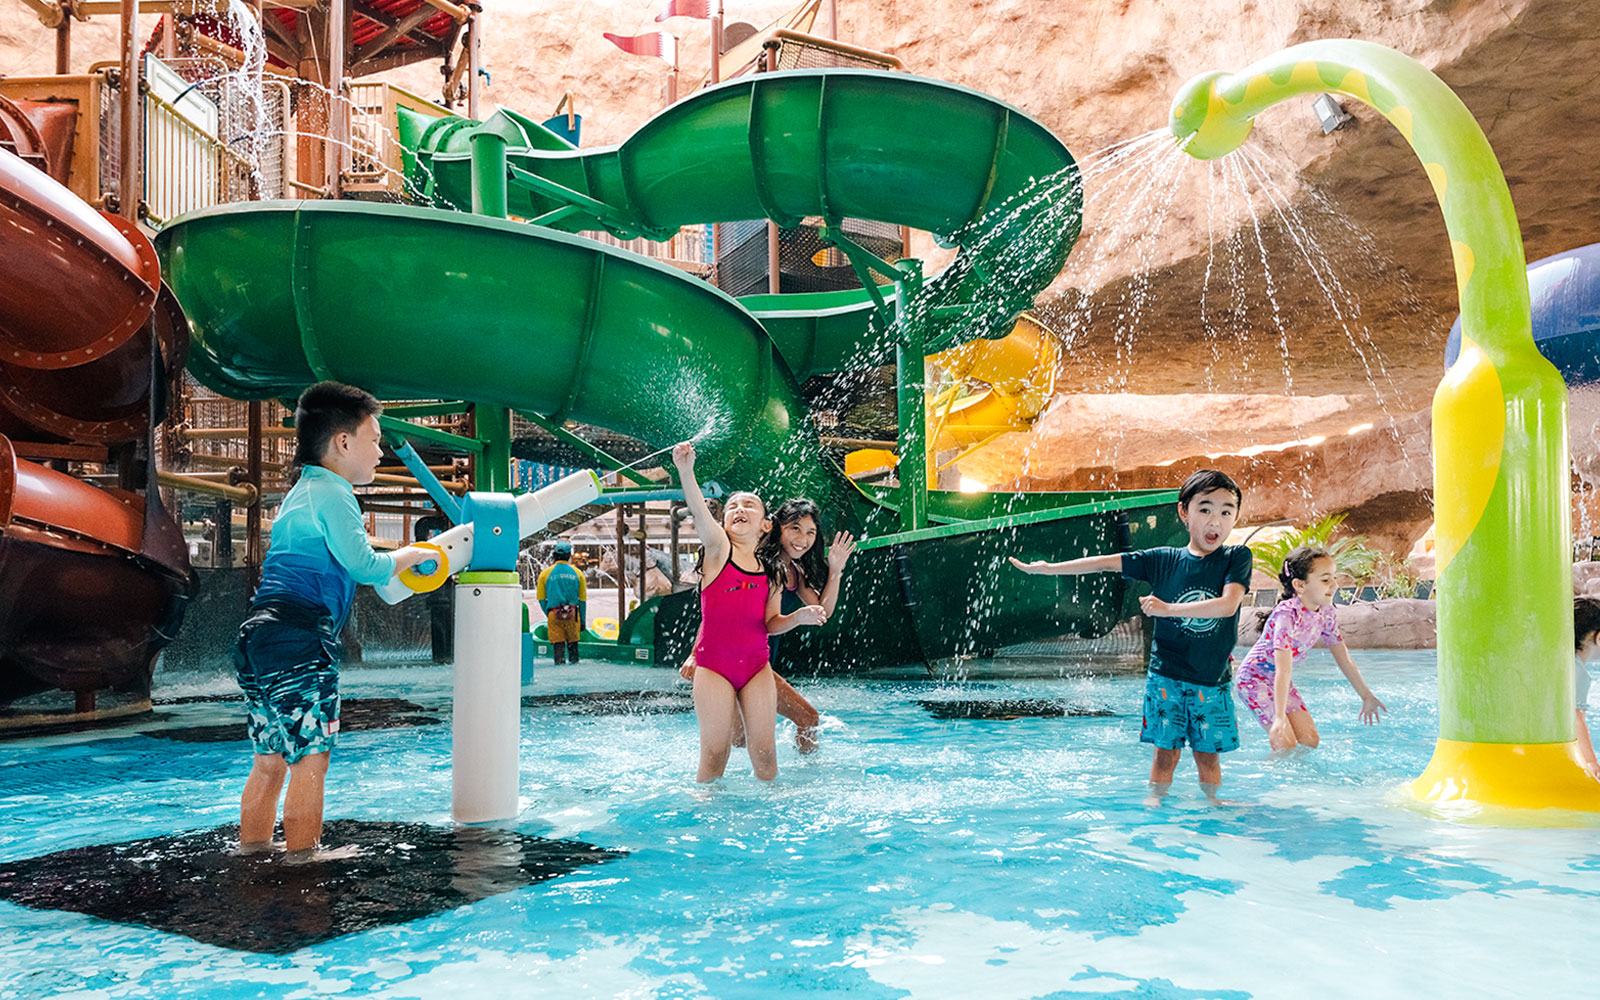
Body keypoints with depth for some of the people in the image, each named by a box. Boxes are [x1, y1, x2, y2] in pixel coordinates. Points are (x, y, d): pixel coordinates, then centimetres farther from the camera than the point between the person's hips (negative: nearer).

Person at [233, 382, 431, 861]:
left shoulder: (302, 491, 24)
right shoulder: (331, 494, -7)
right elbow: (364, 566, -14)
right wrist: (409, 555, 4)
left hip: (259, 635, 10)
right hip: (300, 641, -10)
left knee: (270, 760, 15)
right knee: (310, 758, -4)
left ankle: (252, 850, 22)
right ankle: (302, 857, 0)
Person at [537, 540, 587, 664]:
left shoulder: (545, 573, 1)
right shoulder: (577, 573, 4)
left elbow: (541, 599, 4)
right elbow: (583, 599, 8)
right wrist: (583, 621, 14)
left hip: (554, 614, -1)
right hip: (573, 614, 1)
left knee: (557, 643, 4)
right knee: (573, 642, 14)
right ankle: (574, 660, 19)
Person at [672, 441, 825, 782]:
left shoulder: (771, 572, 9)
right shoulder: (718, 549, -2)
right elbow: (699, 512, -22)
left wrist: (799, 617, -5)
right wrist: (686, 471, -41)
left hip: (757, 666, 3)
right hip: (713, 666, -3)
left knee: (765, 754, 3)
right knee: (715, 756, -2)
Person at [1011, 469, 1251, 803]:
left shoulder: (1237, 557, -3)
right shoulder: (1164, 559, 0)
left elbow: (1228, 604, -18)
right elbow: (1107, 563, 1)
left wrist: (1167, 608, -22)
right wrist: (1048, 568, 0)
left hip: (1212, 681, 0)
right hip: (1166, 676, 0)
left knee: (1208, 755, 7)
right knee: (1166, 751, 2)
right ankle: (1155, 800, 16)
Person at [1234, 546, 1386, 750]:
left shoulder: (1326, 613, -7)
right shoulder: (1287, 614, -30)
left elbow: (1344, 658, 7)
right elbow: (1283, 670, -35)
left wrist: (1367, 696, 15)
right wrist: (1279, 717, -39)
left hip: (1280, 681, 8)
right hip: (1255, 678, -8)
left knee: (1310, 740, 3)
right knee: (1285, 745, -13)